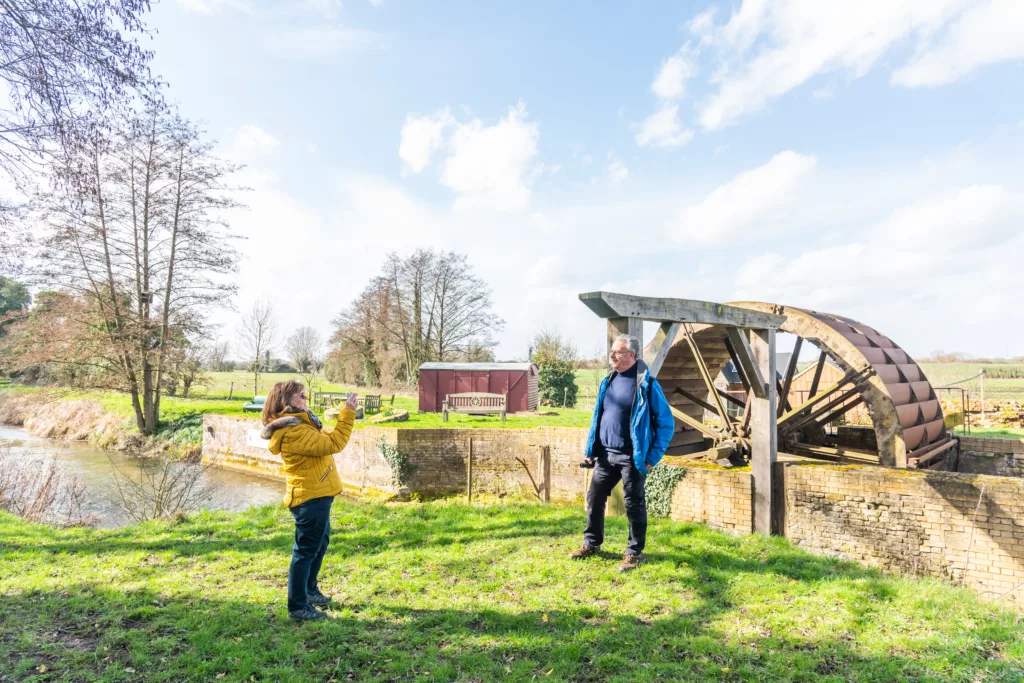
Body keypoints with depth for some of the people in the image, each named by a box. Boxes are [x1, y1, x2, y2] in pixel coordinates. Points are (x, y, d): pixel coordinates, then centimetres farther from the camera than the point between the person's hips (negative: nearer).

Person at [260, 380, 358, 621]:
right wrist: (347, 414, -23)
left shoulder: (297, 424, 11)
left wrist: (346, 414, 7)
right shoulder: (293, 431, -23)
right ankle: (298, 607, 13)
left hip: (315, 495, 11)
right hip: (310, 497, -11)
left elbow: (322, 440, 13)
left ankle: (310, 590, 41)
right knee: (306, 551, 0)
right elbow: (332, 444, -26)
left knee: (320, 544, 24)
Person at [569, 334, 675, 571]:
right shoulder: (607, 382, 8)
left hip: (631, 458, -6)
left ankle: (635, 553, 22)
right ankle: (591, 544, 30)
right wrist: (590, 450, 11)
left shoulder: (647, 385, -11)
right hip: (605, 455, 6)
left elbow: (666, 423, -8)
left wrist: (653, 456, -10)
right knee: (594, 499, 13)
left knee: (634, 505, 6)